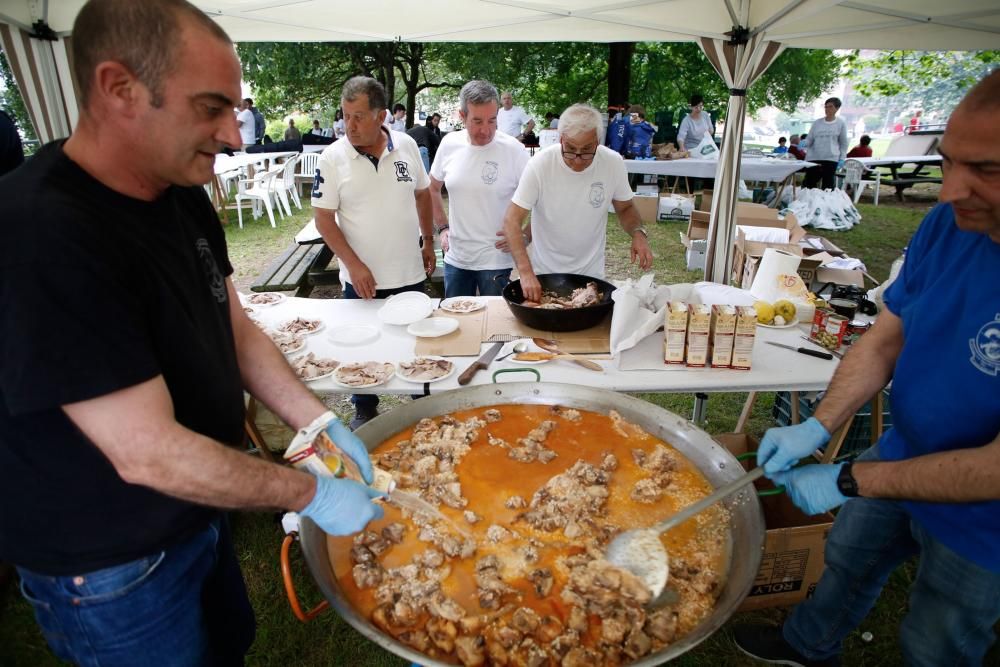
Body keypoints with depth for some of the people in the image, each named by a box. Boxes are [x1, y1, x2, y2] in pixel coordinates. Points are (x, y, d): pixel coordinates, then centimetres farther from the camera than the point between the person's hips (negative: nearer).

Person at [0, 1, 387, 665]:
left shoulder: (185, 196, -4)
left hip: (201, 514, 7)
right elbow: (149, 455, -31)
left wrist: (322, 424, -7)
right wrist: (311, 493, -21)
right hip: (111, 570, -7)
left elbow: (236, 331, 2)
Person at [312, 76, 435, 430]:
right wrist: (354, 265, -16)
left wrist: (428, 242, 10)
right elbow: (324, 218, -9)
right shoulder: (333, 157, -10)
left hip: (410, 272, 2)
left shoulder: (407, 146, -2)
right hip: (362, 277, -2)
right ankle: (364, 410, 34)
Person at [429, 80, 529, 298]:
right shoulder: (449, 143, -1)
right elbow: (433, 189, 15)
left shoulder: (513, 149, -12)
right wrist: (443, 228, 8)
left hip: (496, 261, -3)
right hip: (455, 258, 4)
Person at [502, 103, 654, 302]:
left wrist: (638, 233, -18)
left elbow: (625, 208, 4)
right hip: (544, 272, -2)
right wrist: (526, 272, -34)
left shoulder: (613, 163, -13)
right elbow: (511, 221, -21)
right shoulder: (540, 164, -20)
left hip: (591, 272, 2)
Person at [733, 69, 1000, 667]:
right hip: (901, 456, 6)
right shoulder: (949, 224, -15)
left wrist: (849, 481, -26)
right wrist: (818, 427, -17)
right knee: (848, 560, 29)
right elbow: (884, 341, -5)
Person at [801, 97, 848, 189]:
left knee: (827, 187, 2)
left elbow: (843, 143, 8)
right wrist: (803, 143, -14)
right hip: (814, 158, 2)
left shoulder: (841, 123, 5)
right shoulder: (817, 122, 9)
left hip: (831, 159, -2)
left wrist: (842, 158, -1)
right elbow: (809, 139, 10)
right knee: (808, 184, -2)